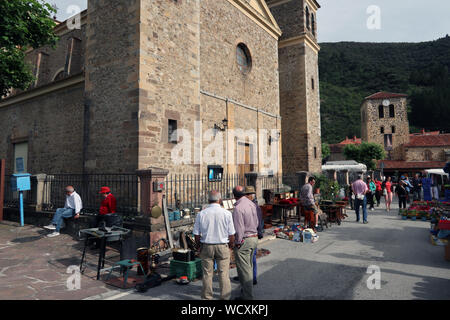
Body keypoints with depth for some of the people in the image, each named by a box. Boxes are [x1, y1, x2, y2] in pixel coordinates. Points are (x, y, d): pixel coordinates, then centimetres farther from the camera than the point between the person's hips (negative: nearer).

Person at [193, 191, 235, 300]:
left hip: (206, 246, 1)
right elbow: (231, 234, -4)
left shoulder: (201, 214, -5)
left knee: (207, 274, 11)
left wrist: (199, 246, 14)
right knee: (224, 274, 8)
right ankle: (225, 297, 16)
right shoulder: (226, 213, -8)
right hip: (222, 246, -1)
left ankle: (207, 297, 23)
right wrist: (231, 245, 13)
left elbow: (196, 234, -1)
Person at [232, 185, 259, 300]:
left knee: (244, 269, 3)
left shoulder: (238, 208, -21)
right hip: (254, 238, 9)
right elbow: (256, 222, 12)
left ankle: (247, 296, 12)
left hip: (244, 240, -8)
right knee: (249, 267, 21)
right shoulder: (252, 204, 4)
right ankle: (247, 289, 35)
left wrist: (238, 242, -11)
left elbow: (239, 228, -21)